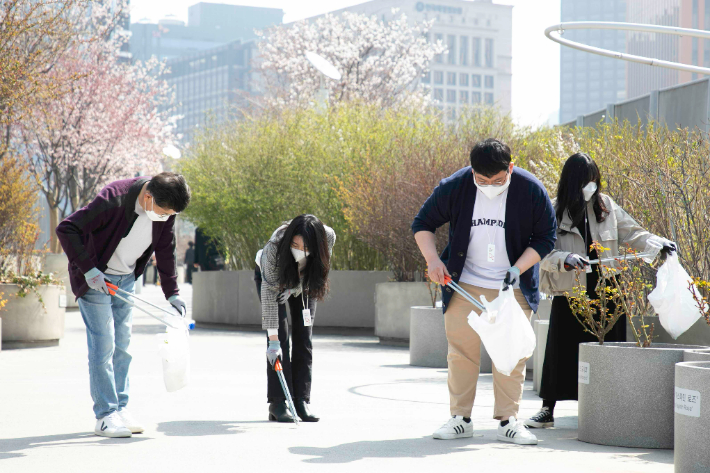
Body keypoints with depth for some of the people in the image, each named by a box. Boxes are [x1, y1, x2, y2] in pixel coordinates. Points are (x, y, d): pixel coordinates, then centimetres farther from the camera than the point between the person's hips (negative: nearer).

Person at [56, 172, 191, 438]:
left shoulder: (166, 209, -10)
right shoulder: (113, 200, -31)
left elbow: (165, 251, 5)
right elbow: (66, 229, -29)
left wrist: (172, 293, 3)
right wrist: (89, 270, -31)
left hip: (125, 279, 6)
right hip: (95, 278, -6)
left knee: (122, 345, 8)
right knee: (103, 345, -8)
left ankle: (120, 409, 16)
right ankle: (105, 416, -4)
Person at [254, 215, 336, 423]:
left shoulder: (328, 237, -35)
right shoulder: (275, 247, -41)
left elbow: (320, 265, -13)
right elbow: (269, 292, -38)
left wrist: (296, 288, -24)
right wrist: (273, 338, -40)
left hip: (305, 281, 3)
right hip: (268, 275, -3)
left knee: (304, 338, -4)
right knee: (280, 338, -13)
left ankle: (301, 401, 0)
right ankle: (278, 402, -12)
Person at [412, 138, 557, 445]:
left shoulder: (532, 191, -12)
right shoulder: (454, 187, -10)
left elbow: (545, 238, -3)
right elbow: (423, 223, 2)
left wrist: (518, 269, -15)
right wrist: (432, 259, -13)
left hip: (513, 289, -1)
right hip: (464, 285, 1)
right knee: (461, 351, 2)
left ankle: (508, 421, 7)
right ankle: (460, 418, 12)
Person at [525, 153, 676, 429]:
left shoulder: (605, 206, 5)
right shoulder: (555, 212, -6)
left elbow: (630, 233, 11)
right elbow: (544, 254, -11)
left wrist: (657, 242, -5)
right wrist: (565, 259, -30)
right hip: (569, 294, -2)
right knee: (560, 351, 1)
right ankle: (547, 410, 14)